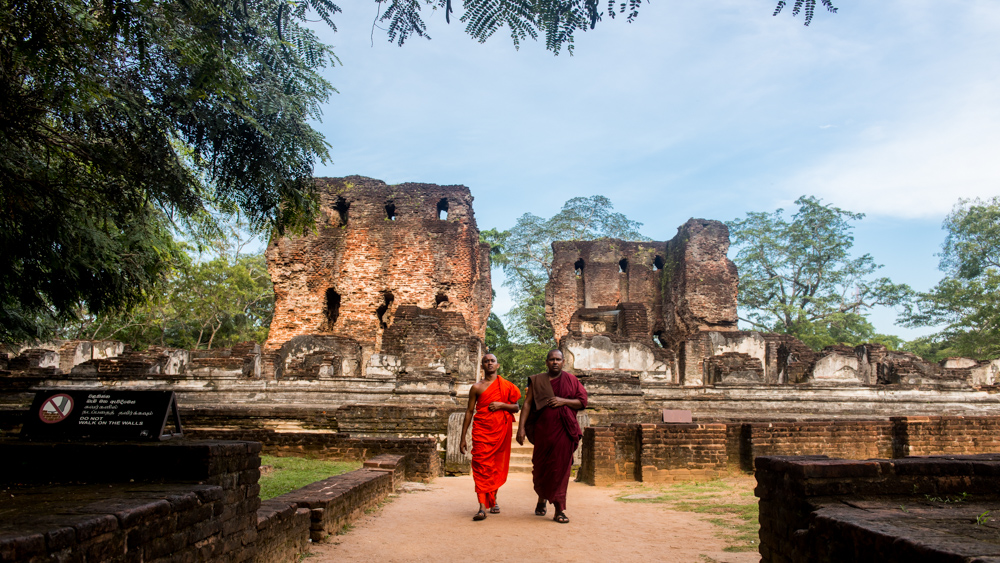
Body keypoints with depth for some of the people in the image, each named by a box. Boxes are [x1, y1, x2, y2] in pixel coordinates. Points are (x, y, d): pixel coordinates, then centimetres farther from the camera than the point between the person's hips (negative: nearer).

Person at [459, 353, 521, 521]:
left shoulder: (506, 386, 9)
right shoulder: (476, 387, 6)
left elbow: (516, 408, 11)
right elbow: (469, 412, 7)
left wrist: (502, 405, -10)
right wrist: (463, 438, 5)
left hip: (500, 431, 2)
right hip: (481, 430, -2)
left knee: (497, 466, 8)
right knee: (481, 465, -12)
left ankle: (493, 499, 29)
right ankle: (482, 507, -15)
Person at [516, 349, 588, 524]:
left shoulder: (570, 379, 8)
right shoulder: (536, 381, 8)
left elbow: (583, 401, 5)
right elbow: (527, 404, 2)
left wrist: (564, 401, -11)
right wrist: (521, 427, -7)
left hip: (563, 430, -1)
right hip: (542, 429, 1)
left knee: (560, 467, -5)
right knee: (541, 466, 8)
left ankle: (559, 509, -1)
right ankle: (542, 499, 34)